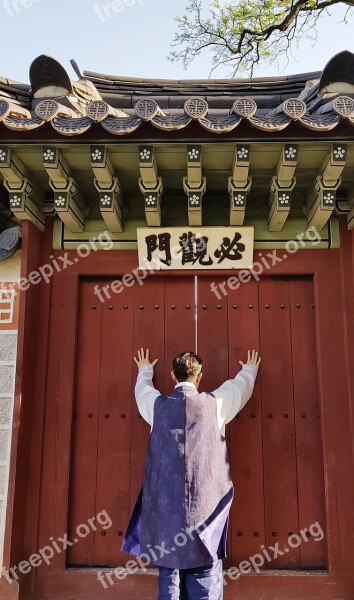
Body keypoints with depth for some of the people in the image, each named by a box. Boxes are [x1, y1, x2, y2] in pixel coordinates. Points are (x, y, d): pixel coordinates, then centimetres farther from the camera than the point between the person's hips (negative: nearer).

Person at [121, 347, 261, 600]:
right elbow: (240, 385, 20)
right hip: (206, 505, -1)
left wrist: (145, 369, 49)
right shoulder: (215, 403, -1)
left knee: (169, 573, 10)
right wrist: (250, 369, 42)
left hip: (165, 505, 2)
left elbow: (142, 388, 27)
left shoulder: (158, 404, 2)